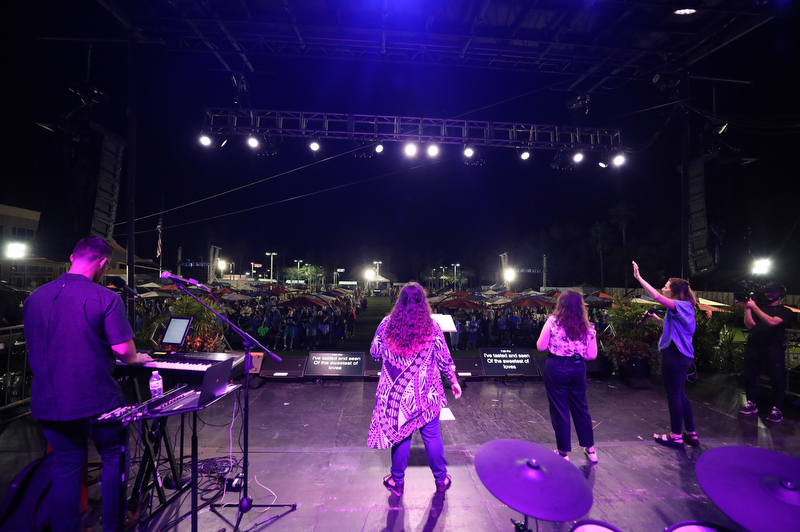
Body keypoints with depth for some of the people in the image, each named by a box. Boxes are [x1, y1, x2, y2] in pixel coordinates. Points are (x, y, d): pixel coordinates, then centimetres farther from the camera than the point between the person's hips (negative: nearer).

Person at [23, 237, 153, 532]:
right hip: (98, 400, -4)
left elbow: (34, 350, 15)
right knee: (114, 461, 15)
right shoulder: (105, 297, -15)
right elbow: (123, 349, -18)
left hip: (50, 403, 5)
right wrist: (136, 358, 4)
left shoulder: (34, 298, 4)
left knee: (66, 470, 15)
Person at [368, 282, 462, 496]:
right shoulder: (432, 327, -12)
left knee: (400, 433, 15)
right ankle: (441, 479, 31)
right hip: (426, 392, -1)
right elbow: (444, 359, -4)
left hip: (396, 392, 1)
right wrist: (453, 381, 11)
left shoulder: (387, 324, -9)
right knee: (432, 435, 14)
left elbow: (375, 353, 3)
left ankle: (397, 481, 30)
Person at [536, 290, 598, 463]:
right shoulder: (587, 326, -1)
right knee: (581, 407, 19)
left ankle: (564, 452, 20)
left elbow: (541, 346, -9)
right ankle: (590, 449, 32)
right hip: (578, 368, 3)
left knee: (559, 409, 8)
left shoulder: (553, 321, -10)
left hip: (556, 367, -3)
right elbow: (592, 355, 1)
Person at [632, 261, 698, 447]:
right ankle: (691, 434, 26)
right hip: (681, 355, 10)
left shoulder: (680, 305, -16)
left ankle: (676, 436, 12)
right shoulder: (684, 307, 14)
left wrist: (639, 277, -28)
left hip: (675, 355, -10)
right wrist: (657, 319, 12)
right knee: (679, 394, 18)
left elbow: (657, 297, -30)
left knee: (673, 395, 1)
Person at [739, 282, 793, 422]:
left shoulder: (784, 311, 6)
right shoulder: (759, 307, 16)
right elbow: (750, 325, 4)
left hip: (773, 348, -3)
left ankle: (777, 409, 6)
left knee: (777, 379, -2)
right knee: (749, 376, 4)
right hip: (753, 346, 3)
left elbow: (772, 322, -15)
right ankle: (751, 404, 15)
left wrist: (754, 307, -16)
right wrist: (747, 308, -6)